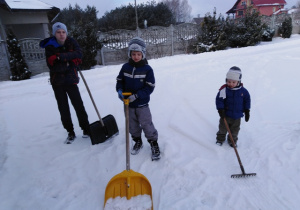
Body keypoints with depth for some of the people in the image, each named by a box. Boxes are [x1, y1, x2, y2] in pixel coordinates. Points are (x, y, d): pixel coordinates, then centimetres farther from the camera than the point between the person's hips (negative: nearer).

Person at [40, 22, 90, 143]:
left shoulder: (71, 42, -2)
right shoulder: (50, 47, -7)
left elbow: (79, 54, -19)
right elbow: (52, 67, -16)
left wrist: (62, 56, -26)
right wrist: (70, 63, -18)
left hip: (70, 80, 0)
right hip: (57, 81, 0)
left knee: (78, 105, -3)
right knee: (63, 108, 6)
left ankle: (86, 129, 10)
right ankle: (70, 132, 17)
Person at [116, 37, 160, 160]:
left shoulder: (147, 69, -12)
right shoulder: (125, 67, -2)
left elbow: (150, 87, -14)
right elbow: (119, 80, 9)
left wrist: (137, 96, -23)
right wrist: (120, 90, -12)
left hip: (142, 104, -4)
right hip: (128, 104, 4)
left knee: (147, 125, 2)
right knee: (133, 126, 17)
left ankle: (154, 144, 21)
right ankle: (137, 142, 39)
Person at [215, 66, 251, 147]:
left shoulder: (243, 91, -9)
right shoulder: (224, 89, -17)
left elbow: (247, 100, 4)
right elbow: (219, 100, -14)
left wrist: (247, 111, 4)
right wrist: (221, 110, -22)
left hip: (237, 116, 2)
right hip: (226, 114, -1)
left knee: (234, 131, 17)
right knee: (222, 128, 16)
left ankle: (232, 141, 39)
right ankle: (220, 139, 39)